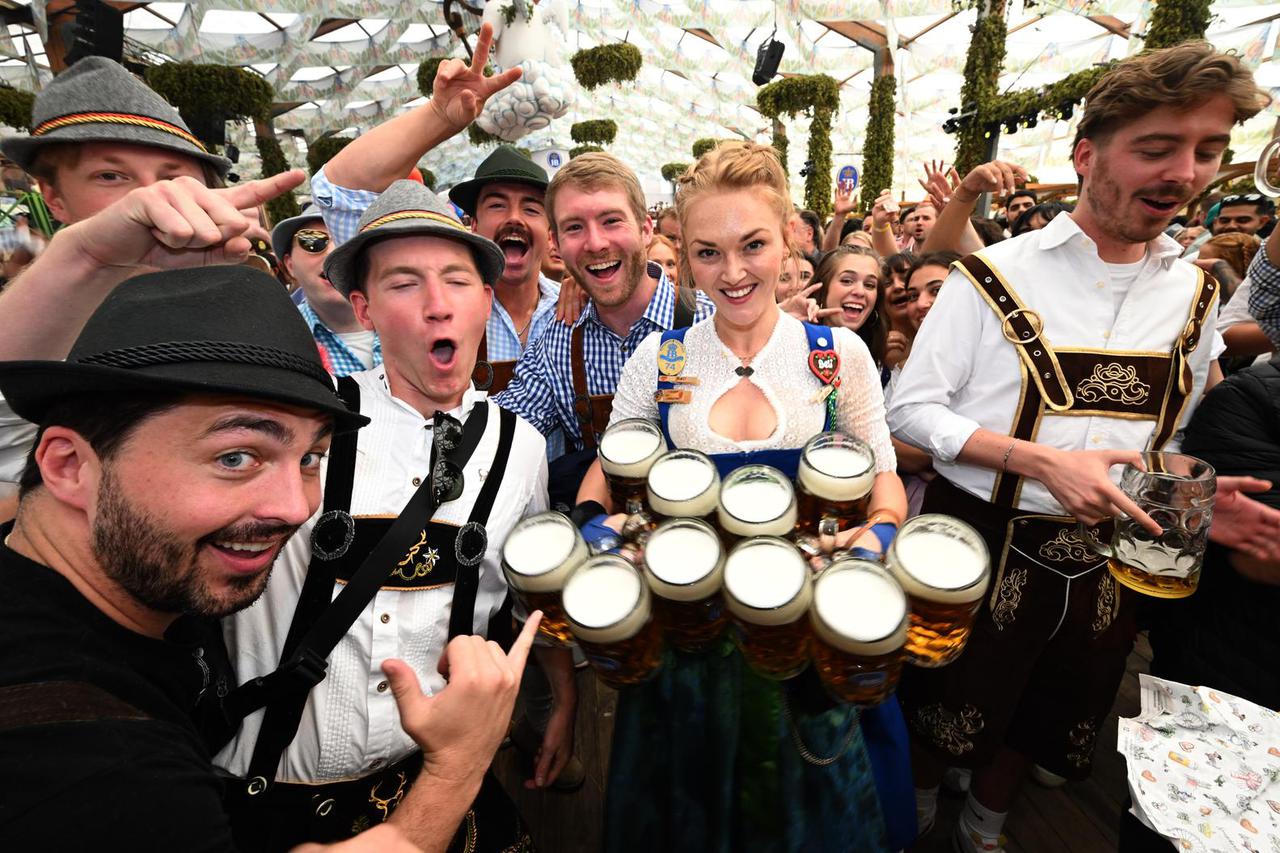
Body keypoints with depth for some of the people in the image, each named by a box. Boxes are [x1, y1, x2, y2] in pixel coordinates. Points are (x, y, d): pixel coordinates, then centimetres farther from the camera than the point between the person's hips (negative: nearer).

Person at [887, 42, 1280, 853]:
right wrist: (1040, 460, -24)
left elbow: (1169, 430, 13)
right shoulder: (996, 277, -14)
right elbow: (911, 410, -15)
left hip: (1104, 566, 5)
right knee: (945, 719, 16)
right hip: (982, 550, -5)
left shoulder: (1194, 293, 4)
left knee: (1044, 724, 25)